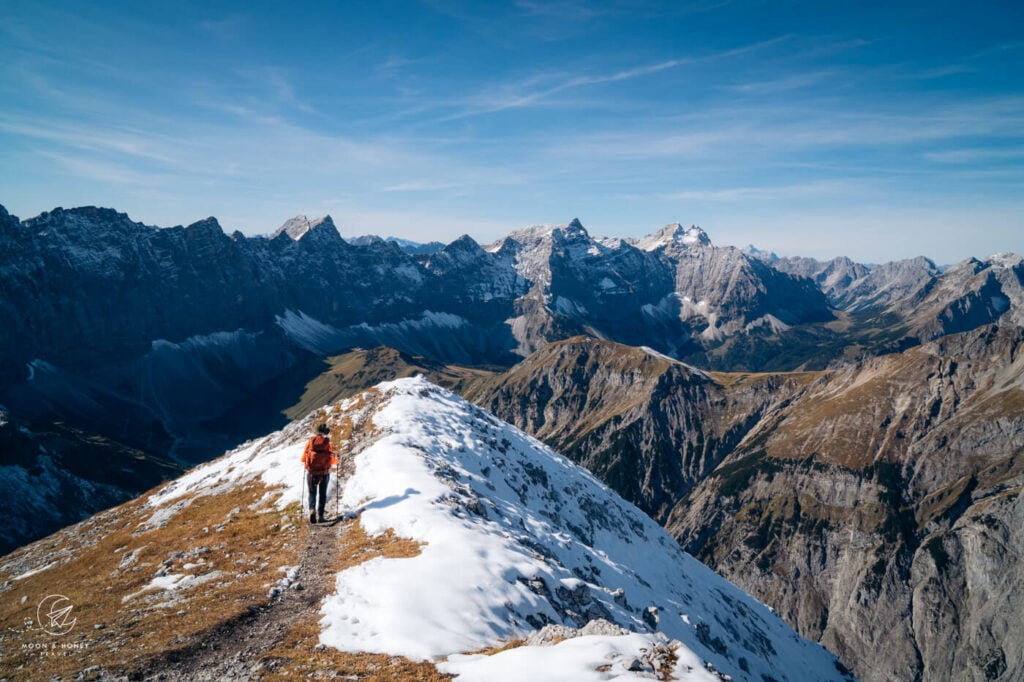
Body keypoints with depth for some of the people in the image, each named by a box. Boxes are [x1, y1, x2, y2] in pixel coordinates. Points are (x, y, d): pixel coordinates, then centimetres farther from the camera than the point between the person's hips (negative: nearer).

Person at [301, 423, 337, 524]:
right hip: (324, 473, -1)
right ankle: (320, 515, 11)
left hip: (311, 472, 1)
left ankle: (312, 510, -11)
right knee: (323, 494, 14)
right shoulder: (327, 444, -8)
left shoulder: (310, 442, -4)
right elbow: (331, 460, -8)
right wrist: (336, 460, 15)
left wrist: (306, 463, 25)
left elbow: (303, 458, 2)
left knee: (312, 493, 14)